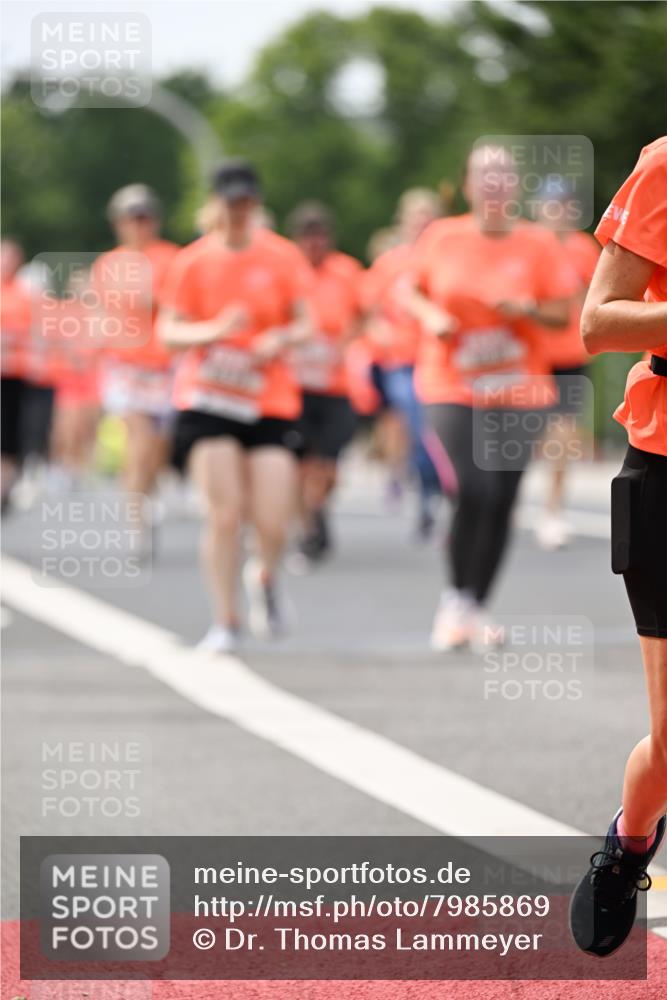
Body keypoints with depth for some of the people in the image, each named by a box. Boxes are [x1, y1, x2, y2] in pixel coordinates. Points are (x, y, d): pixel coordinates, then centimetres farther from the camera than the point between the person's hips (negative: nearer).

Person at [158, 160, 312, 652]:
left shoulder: (280, 257, 3)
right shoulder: (194, 261, 1)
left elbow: (304, 324, 6)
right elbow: (169, 331, 0)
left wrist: (279, 340, -16)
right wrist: (214, 330, -18)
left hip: (271, 401, 1)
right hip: (207, 400, -1)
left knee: (273, 523, -8)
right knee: (224, 514, -12)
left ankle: (265, 576, 28)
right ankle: (226, 621, 1)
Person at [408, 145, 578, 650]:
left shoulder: (539, 243, 1)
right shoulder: (442, 238, 0)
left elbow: (562, 315, 4)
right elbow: (414, 291, 13)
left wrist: (528, 309, -16)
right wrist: (431, 316, -7)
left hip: (517, 390, 2)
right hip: (452, 387, -2)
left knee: (502, 501, 1)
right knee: (474, 491, -17)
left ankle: (477, 608, 17)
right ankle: (455, 597, 3)